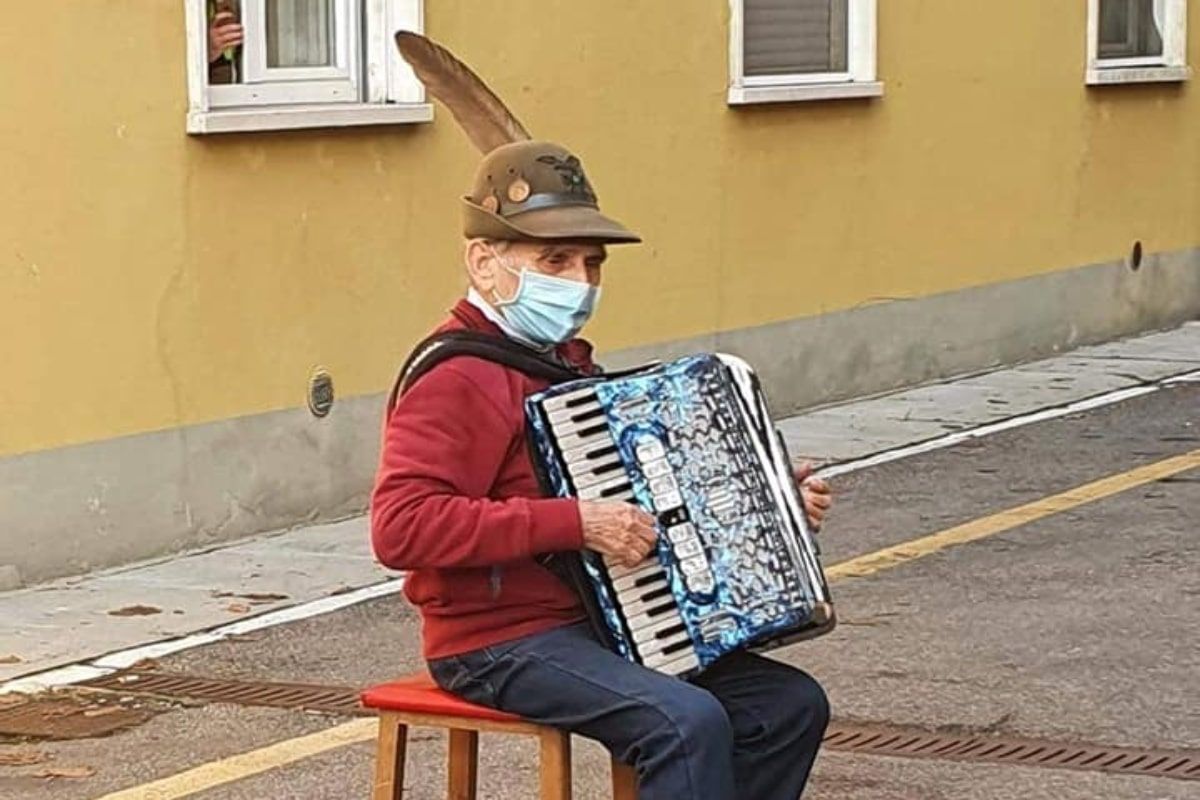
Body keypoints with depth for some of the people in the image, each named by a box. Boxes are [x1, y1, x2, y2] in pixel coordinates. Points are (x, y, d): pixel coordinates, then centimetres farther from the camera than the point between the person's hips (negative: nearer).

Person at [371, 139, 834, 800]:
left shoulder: (566, 363, 16)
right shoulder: (455, 379, -15)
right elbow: (400, 527, -29)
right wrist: (574, 524, -29)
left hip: (595, 621, 10)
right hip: (501, 643, -9)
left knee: (791, 704, 0)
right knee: (688, 723, -29)